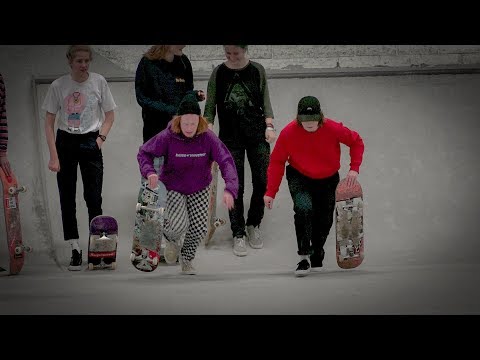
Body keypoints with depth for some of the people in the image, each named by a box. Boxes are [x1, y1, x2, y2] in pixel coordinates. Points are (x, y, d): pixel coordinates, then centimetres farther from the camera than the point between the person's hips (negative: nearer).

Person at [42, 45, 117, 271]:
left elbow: (109, 116, 9)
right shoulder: (58, 86, -5)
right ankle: (75, 250, 8)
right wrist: (53, 156, -7)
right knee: (67, 198, 2)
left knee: (93, 197, -3)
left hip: (90, 143, 0)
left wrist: (101, 138, -6)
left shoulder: (99, 82, -3)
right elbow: (49, 123, -1)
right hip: (66, 142, 0)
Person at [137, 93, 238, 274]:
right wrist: (149, 172, -30)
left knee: (199, 229, -2)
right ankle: (171, 239, 20)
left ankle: (187, 258, 30)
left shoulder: (208, 137, -20)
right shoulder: (167, 137, -22)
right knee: (179, 225, -21)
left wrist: (230, 189, -39)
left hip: (199, 189, 2)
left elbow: (226, 161, -25)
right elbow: (144, 152, -9)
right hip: (172, 189, -2)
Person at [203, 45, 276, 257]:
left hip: (257, 134, 1)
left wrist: (269, 126, -4)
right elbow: (210, 106, 1)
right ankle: (238, 234, 8)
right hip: (230, 137, -1)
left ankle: (254, 225, 20)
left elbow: (265, 101, 6)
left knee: (263, 181, -1)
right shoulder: (218, 73, -2)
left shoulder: (257, 70, 0)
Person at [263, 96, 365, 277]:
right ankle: (304, 258, -20)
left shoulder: (333, 129, -24)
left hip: (327, 180, 2)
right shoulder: (288, 133, -23)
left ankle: (317, 254, 38)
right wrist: (270, 192, -14)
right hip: (299, 178, -2)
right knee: (303, 209, -28)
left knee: (324, 220, 7)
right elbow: (277, 161, -12)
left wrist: (354, 168, -15)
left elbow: (356, 142, -6)